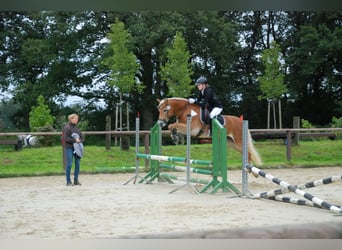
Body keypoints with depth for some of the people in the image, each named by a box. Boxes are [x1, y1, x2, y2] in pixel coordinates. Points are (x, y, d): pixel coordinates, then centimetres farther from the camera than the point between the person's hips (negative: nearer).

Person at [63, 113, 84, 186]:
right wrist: (75, 140, -14)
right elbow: (66, 138, -12)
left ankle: (76, 180, 15)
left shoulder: (77, 127, 12)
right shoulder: (67, 127, -5)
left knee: (78, 164, 5)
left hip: (77, 147, 6)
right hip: (69, 148, -6)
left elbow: (82, 137, 13)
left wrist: (79, 140, -8)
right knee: (69, 164, -4)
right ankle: (68, 181, 3)